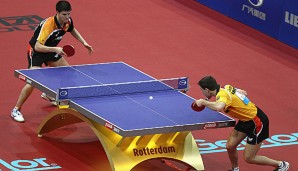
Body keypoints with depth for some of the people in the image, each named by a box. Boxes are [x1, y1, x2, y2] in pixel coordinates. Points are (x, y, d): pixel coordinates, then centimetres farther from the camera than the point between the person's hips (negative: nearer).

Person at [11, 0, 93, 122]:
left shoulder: (68, 21, -12)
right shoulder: (48, 25, -36)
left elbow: (72, 30, 14)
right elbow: (37, 47, -38)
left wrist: (84, 43, 6)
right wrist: (55, 49, -47)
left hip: (51, 50, 8)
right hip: (36, 51, -8)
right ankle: (16, 110, -6)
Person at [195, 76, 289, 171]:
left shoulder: (222, 95, -27)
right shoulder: (227, 88, -1)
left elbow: (219, 107, -51)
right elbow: (244, 93, 16)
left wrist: (203, 102, -34)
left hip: (257, 122, -9)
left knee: (249, 158, 0)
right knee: (230, 146, 7)